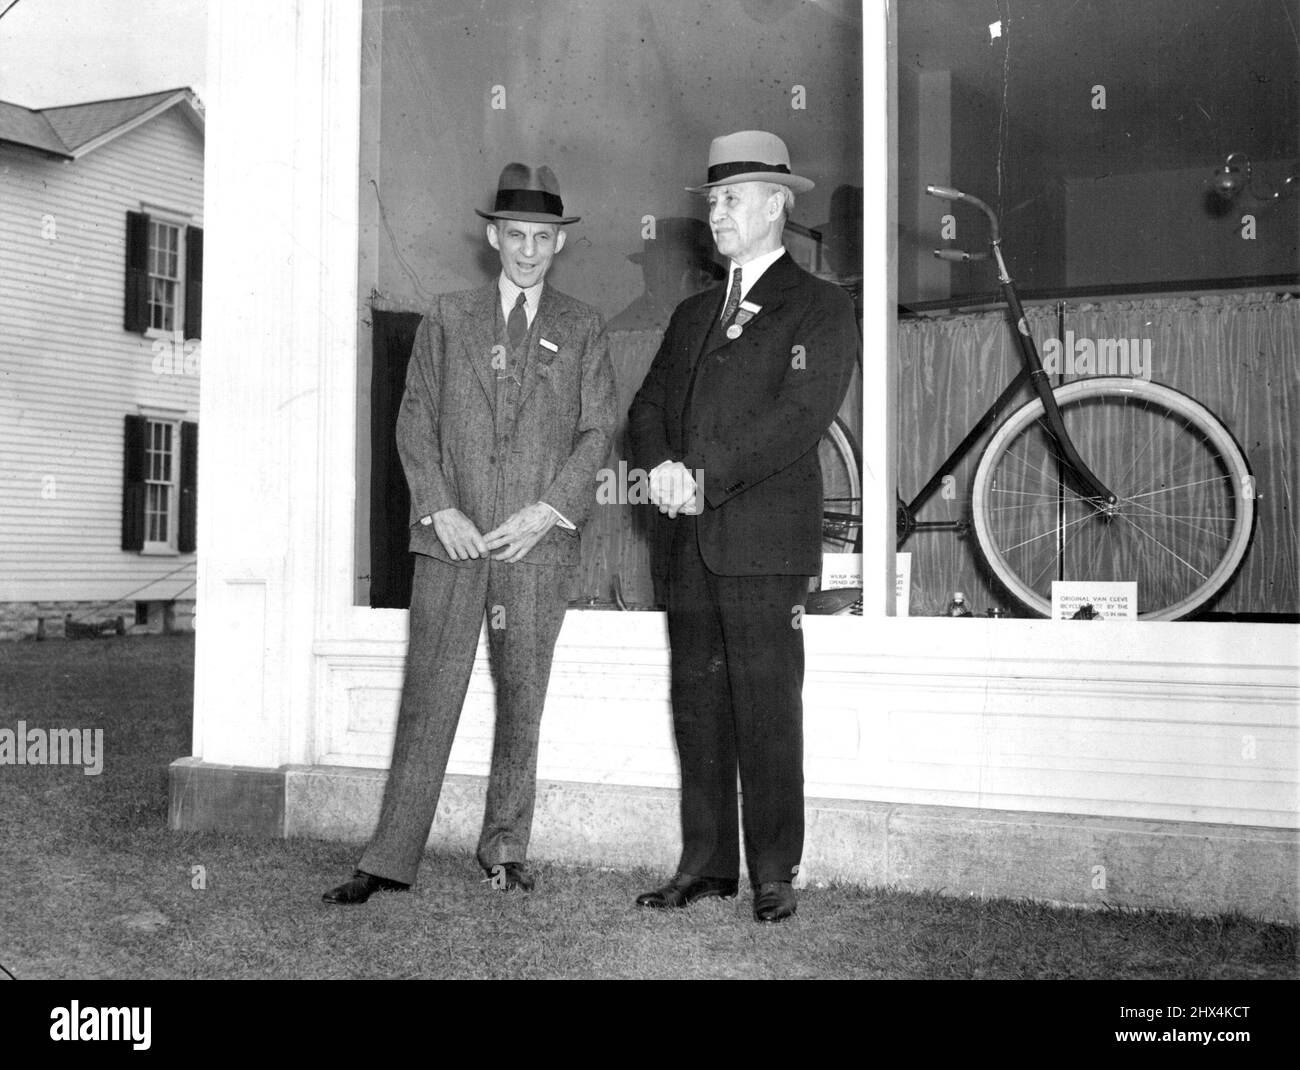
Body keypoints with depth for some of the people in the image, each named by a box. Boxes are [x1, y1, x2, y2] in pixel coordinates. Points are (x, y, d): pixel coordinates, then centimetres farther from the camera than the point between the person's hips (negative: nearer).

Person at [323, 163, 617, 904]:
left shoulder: (583, 329, 10)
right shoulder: (448, 320, 12)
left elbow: (597, 431, 4)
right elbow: (415, 421, 7)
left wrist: (546, 511, -8)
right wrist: (439, 509, -6)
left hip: (539, 539, 0)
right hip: (452, 536, 0)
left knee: (522, 699, 6)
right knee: (428, 697, 0)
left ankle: (506, 847, 20)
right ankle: (392, 860, 6)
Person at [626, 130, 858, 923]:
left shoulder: (820, 307, 1)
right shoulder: (695, 313, 22)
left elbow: (799, 416, -12)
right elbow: (650, 403, 16)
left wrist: (707, 477, -15)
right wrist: (661, 463, -6)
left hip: (767, 538, -6)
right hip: (694, 538, 6)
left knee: (767, 709, -4)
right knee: (697, 705, 8)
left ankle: (775, 874, 7)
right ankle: (707, 863, 18)